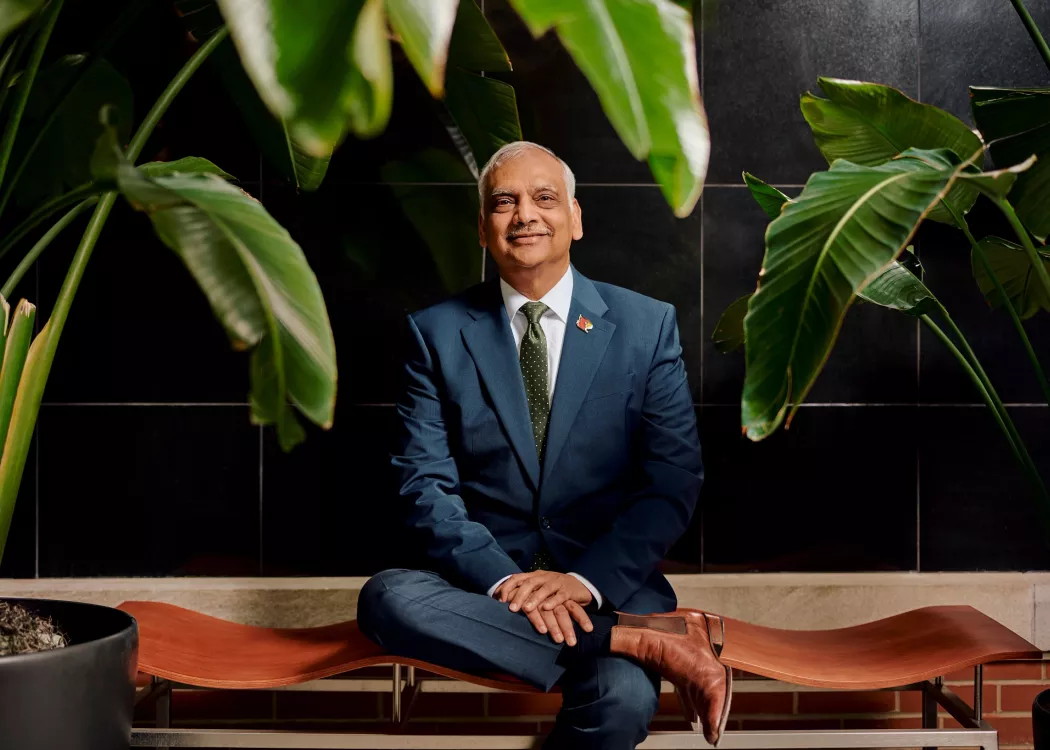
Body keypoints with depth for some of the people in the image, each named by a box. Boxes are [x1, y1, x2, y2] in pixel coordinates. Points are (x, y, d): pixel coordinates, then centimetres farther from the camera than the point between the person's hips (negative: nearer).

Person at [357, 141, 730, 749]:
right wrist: (504, 578, -18)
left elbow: (675, 480, -1)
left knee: (623, 698, -36)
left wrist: (587, 579, -15)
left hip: (608, 580, -2)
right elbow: (426, 483, -1)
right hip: (485, 579, 3)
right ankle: (642, 640, -25)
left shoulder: (647, 325, 5)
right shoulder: (438, 333, 6)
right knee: (386, 597, -32)